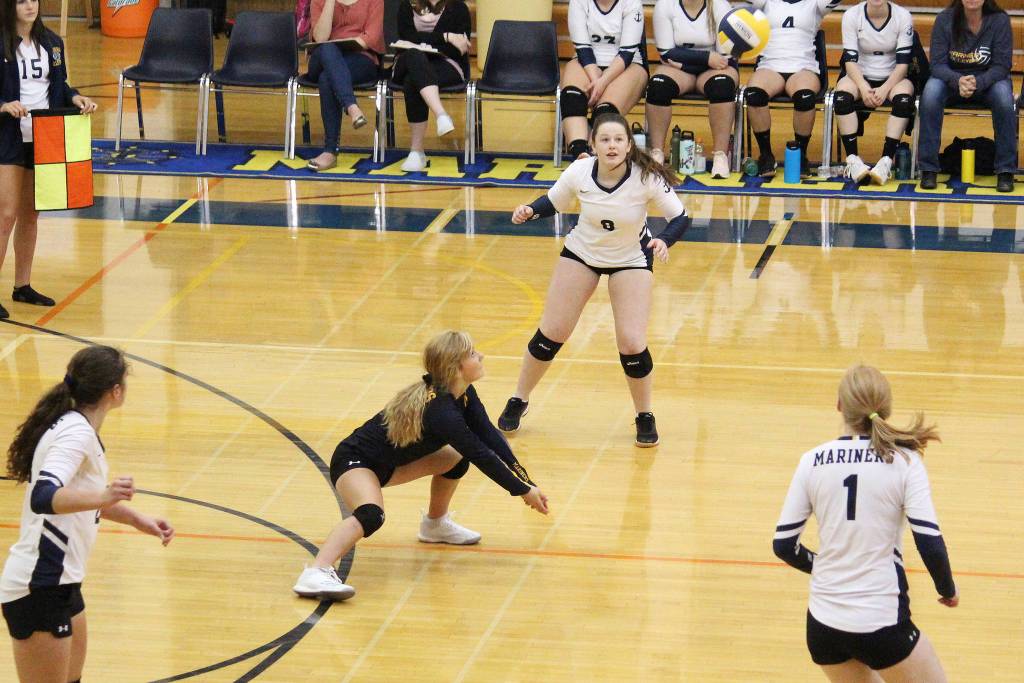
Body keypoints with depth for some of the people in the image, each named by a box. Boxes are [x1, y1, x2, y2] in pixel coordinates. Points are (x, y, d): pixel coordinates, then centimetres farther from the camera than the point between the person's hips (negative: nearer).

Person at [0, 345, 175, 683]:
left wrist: (137, 519, 23)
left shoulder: (73, 425, 11)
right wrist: (103, 496, -50)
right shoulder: (76, 432, -19)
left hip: (58, 582, 10)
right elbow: (43, 498, -36)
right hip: (38, 588, -10)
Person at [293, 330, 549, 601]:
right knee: (371, 515, -38)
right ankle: (317, 573, -52)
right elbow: (482, 456, -24)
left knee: (455, 457, 15)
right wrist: (524, 490, -15)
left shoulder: (463, 395, -2)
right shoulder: (441, 411, -29)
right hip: (354, 461, -10)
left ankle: (435, 524, 34)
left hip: (388, 463, 10)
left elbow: (490, 437, 2)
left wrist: (526, 481, -5)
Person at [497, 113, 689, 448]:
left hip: (632, 259, -2)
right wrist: (530, 211, -23)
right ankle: (519, 401, 25)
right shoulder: (579, 173, -23)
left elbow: (680, 217, -21)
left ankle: (645, 417, 13)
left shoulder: (646, 178, -29)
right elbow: (555, 202, -3)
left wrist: (664, 241, -40)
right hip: (581, 253, 2)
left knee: (632, 344, -12)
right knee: (551, 333, 3)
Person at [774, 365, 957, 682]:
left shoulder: (812, 461, 1)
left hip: (823, 624, 4)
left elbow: (784, 545, 3)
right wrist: (948, 590, 6)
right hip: (881, 624, -4)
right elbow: (930, 544, -13)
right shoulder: (904, 460, -7)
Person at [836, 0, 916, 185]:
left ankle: (886, 161, -37)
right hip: (861, 77, 1)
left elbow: (903, 62, -11)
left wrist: (885, 89, -26)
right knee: (843, 92, -32)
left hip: (893, 78, 0)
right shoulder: (851, 16, -8)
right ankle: (852, 159, -32)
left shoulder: (903, 17, -9)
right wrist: (863, 88, -28)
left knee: (904, 97, -34)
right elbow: (850, 60, -11)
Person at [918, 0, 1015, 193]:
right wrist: (958, 80, -33)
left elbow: (1001, 66, -13)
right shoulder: (944, 20, -10)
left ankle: (1005, 171, -22)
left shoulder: (1000, 20, -12)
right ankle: (928, 169, -24)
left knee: (1004, 96, -33)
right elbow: (937, 64, -12)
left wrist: (977, 82, -32)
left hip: (987, 80, -1)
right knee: (931, 92, -32)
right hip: (951, 78, 1)